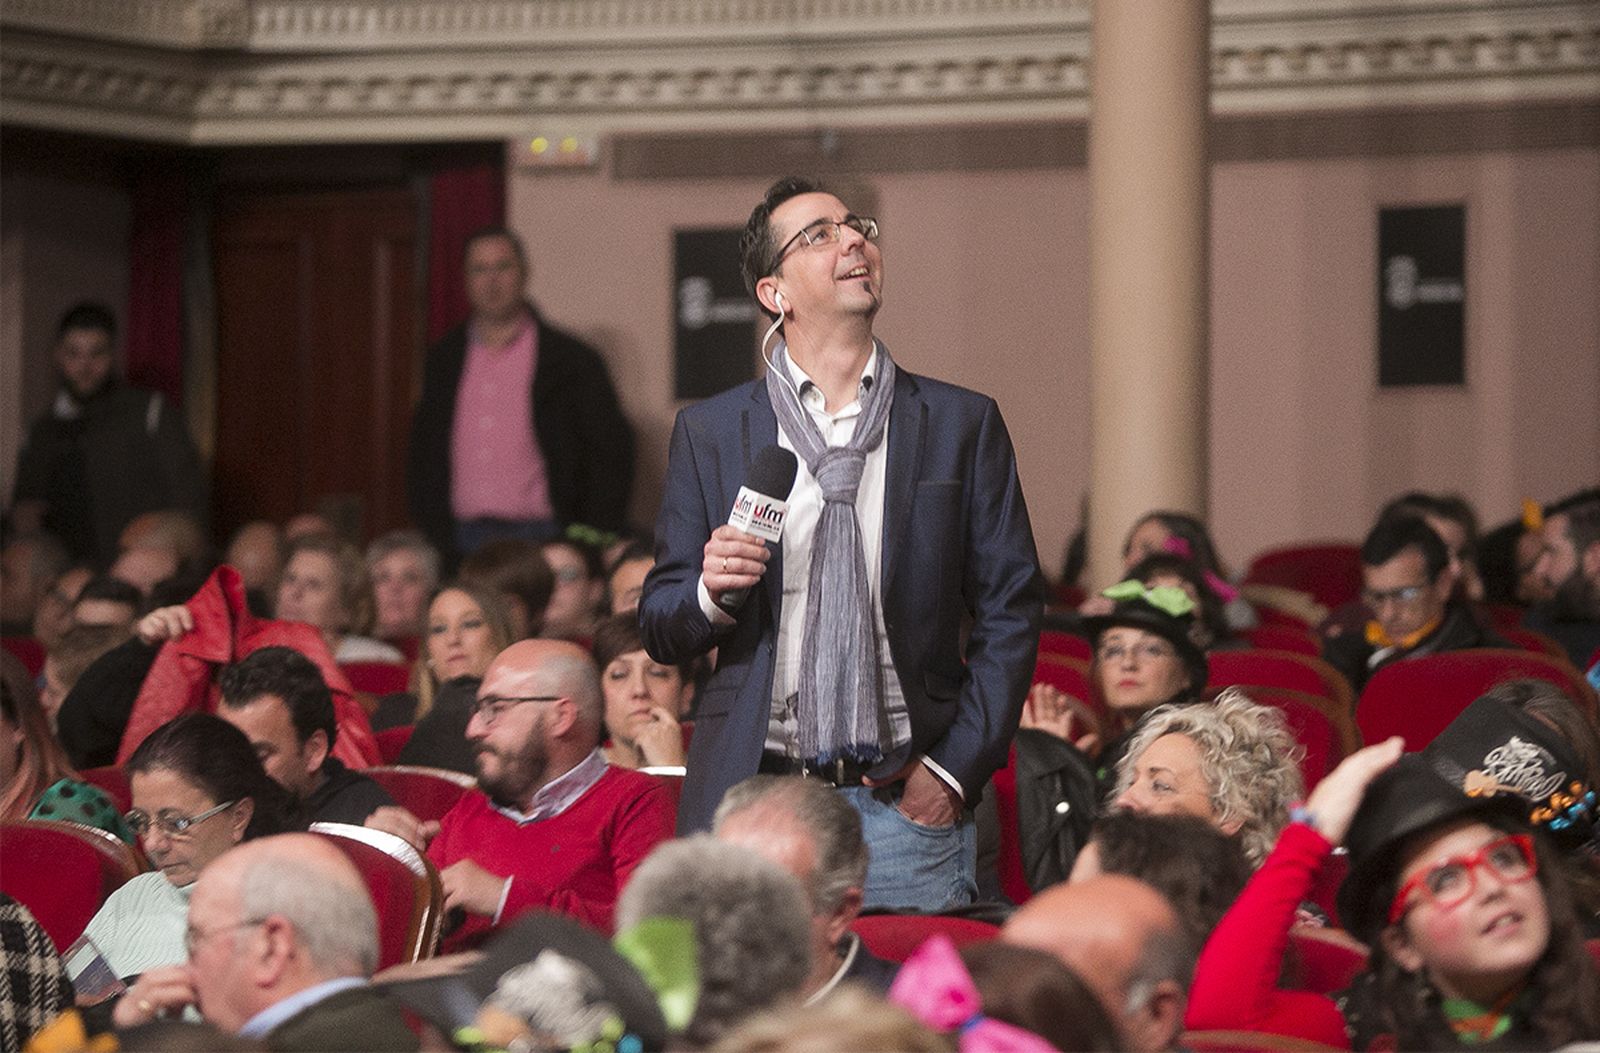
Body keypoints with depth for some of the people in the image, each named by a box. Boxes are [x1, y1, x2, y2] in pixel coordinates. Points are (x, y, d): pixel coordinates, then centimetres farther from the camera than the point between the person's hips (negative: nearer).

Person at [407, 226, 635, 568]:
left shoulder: (573, 361, 1)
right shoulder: (445, 359, 12)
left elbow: (612, 454, 0)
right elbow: (423, 456, 16)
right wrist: (433, 538, 5)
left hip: (540, 538, -3)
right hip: (462, 543, 3)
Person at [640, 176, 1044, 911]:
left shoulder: (962, 424, 8)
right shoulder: (709, 433, 9)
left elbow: (1010, 612, 6)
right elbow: (659, 630, 10)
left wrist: (955, 769, -2)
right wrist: (710, 592, -13)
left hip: (903, 804, 0)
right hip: (752, 797, 0)